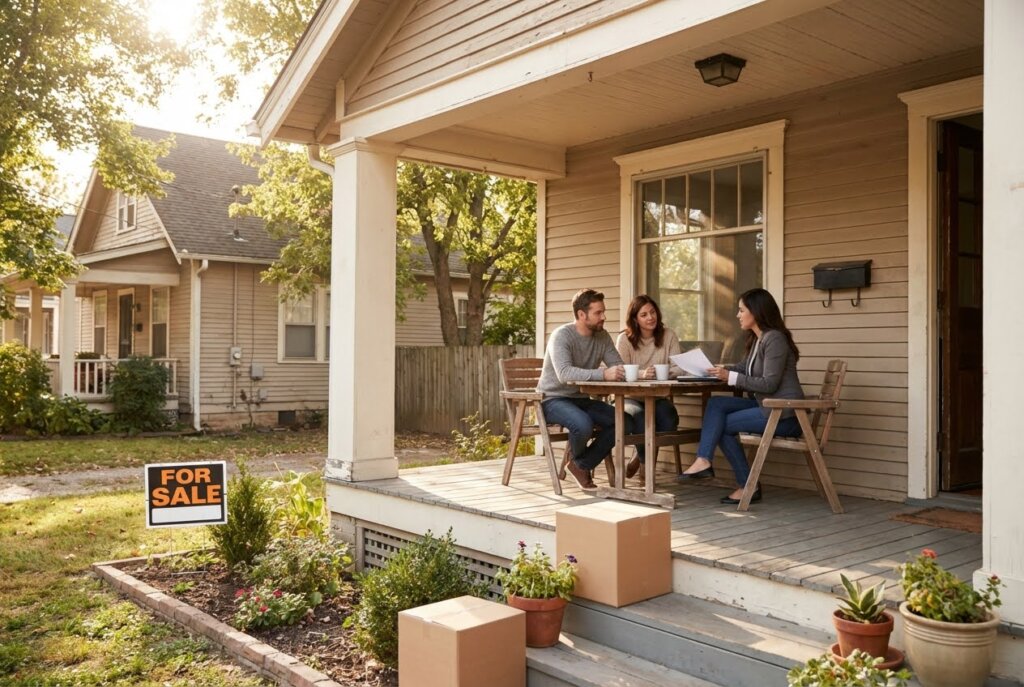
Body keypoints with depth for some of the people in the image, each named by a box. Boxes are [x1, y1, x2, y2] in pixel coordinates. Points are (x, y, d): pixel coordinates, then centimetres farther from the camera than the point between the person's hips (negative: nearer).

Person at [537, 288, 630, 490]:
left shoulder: (602, 336, 3)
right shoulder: (561, 336, -18)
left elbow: (619, 367, -1)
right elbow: (564, 373, -34)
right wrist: (603, 374, -44)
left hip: (582, 399, 7)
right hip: (554, 399, -7)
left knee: (623, 420, -15)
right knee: (583, 424, -35)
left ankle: (581, 465, 0)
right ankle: (577, 460, 1)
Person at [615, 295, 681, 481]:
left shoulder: (668, 336, 4)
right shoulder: (625, 339, -3)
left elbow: (679, 368, -5)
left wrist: (665, 373, -28)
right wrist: (642, 374, -34)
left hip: (658, 396, 2)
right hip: (632, 397, -2)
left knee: (669, 418, -29)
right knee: (642, 419, -33)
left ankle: (642, 456, 3)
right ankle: (645, 461, 0)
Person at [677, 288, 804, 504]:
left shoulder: (774, 339, -15)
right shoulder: (757, 339, 14)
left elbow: (769, 384, -20)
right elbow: (744, 367, 23)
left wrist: (730, 377, -20)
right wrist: (720, 370, 4)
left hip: (783, 414, -9)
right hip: (766, 406, 9)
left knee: (723, 424, -8)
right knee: (716, 404, -6)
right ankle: (703, 461, -15)